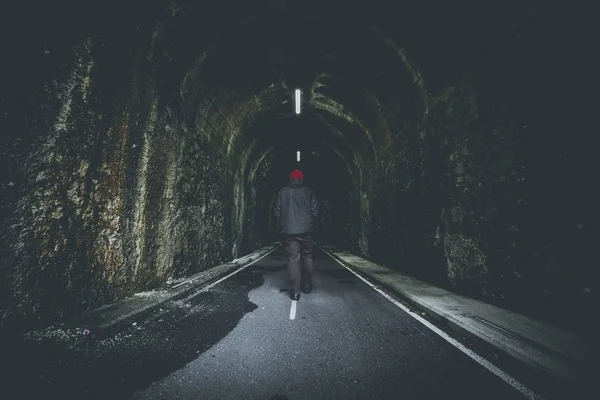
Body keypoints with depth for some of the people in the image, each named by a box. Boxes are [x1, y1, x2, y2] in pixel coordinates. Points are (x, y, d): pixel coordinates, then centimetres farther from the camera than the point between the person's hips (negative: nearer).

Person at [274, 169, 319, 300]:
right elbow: (315, 210, 1)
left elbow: (277, 212, 3)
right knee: (307, 257, 16)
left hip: (289, 231, 0)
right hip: (306, 230, 1)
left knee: (292, 259, 1)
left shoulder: (282, 192, 4)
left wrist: (280, 227, 14)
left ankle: (295, 291, 0)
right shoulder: (308, 191, 3)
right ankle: (307, 285, 25)